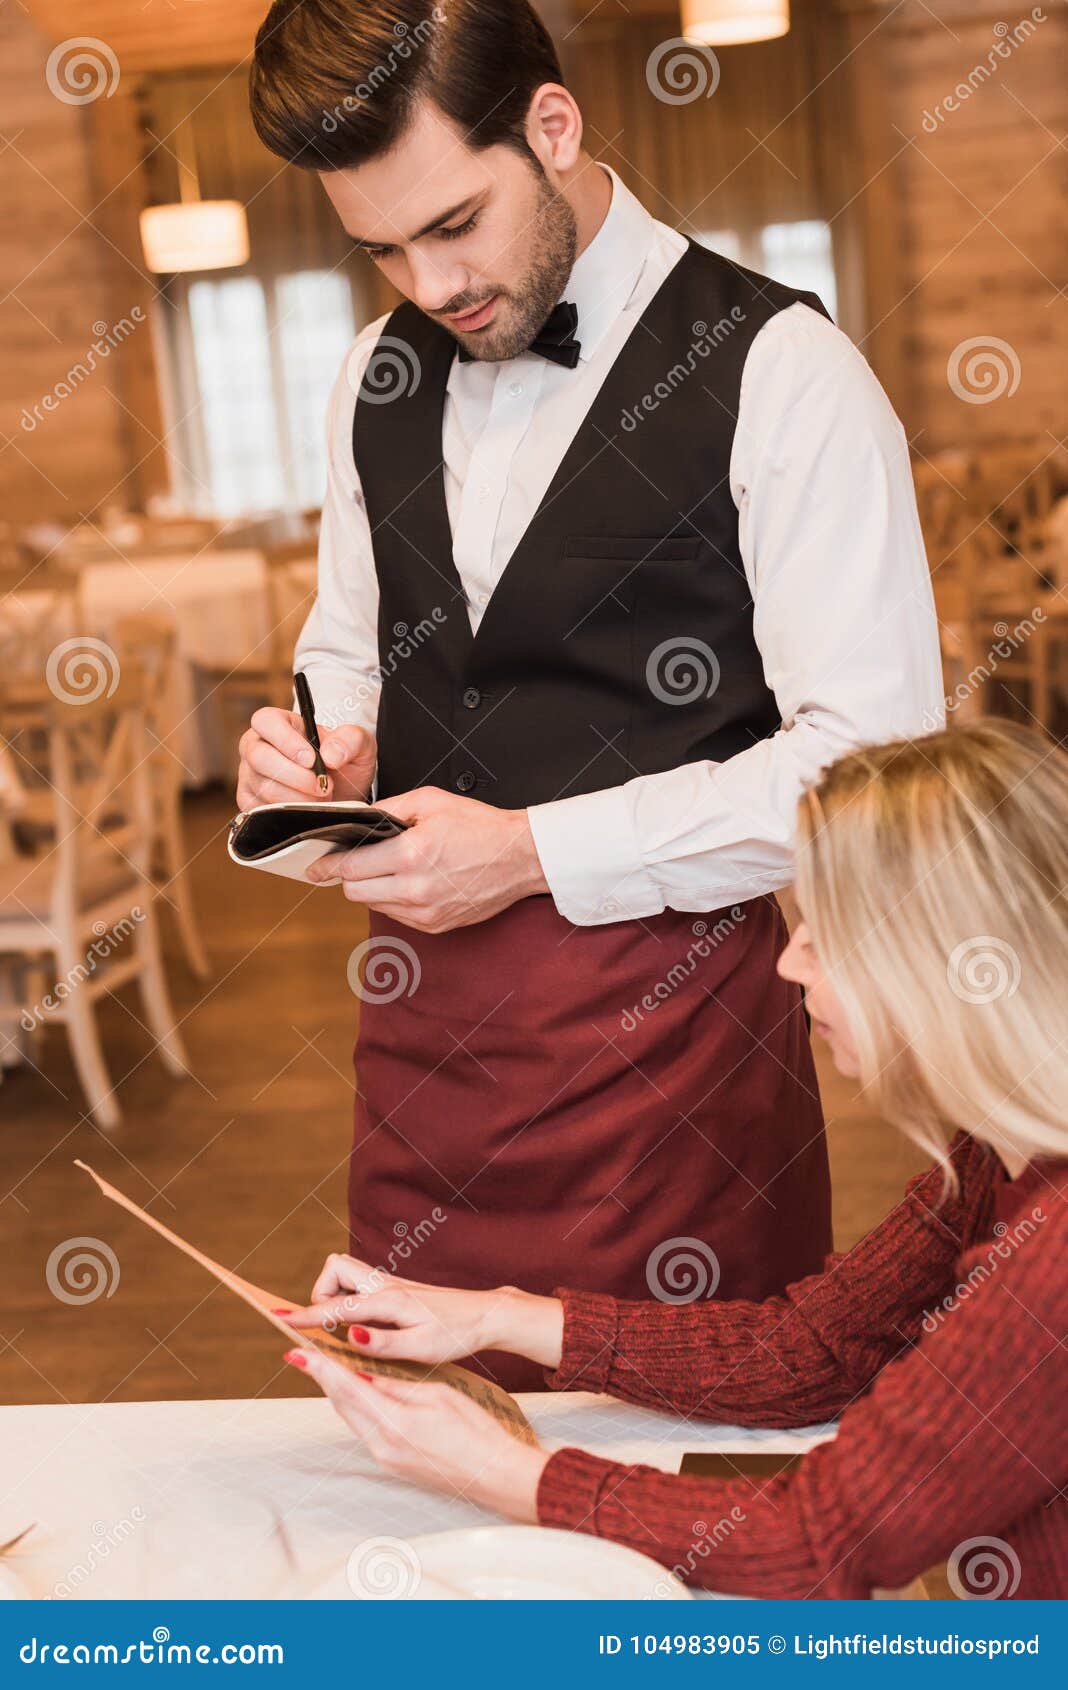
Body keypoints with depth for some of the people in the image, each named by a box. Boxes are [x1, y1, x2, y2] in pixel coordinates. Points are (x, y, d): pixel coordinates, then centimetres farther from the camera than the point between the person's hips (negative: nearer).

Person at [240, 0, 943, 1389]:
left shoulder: (778, 371, -10)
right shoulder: (379, 378, 10)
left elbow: (868, 756, -14)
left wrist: (534, 852, -18)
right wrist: (325, 758, -1)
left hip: (664, 1001, -5)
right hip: (422, 997, 6)